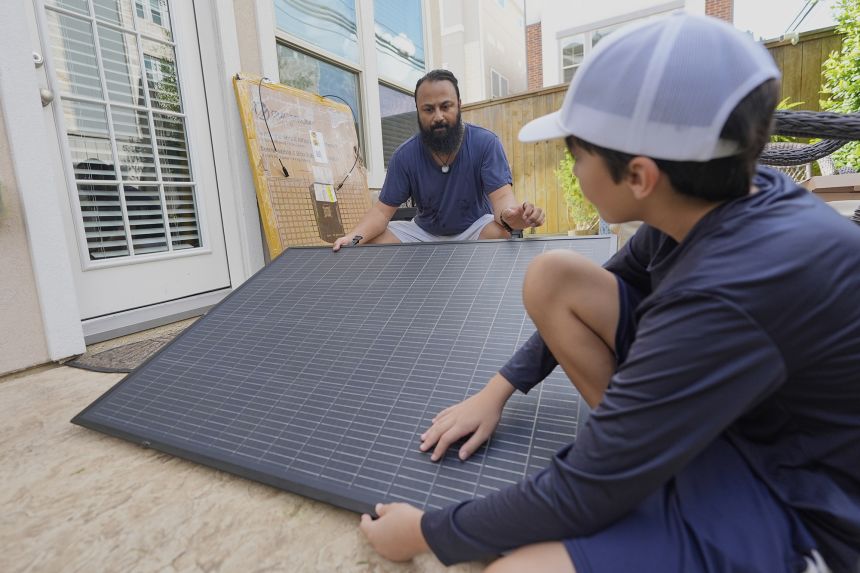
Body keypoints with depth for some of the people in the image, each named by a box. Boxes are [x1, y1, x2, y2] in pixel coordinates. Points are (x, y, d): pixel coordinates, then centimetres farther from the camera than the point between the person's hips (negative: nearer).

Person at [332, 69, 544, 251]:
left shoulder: (486, 143, -17)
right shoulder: (405, 155, -11)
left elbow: (501, 195, -25)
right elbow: (383, 210, -10)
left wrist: (510, 214, -52)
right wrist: (354, 237, -31)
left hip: (475, 229, -2)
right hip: (424, 232, 2)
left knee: (499, 232, -35)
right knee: (369, 243, -16)